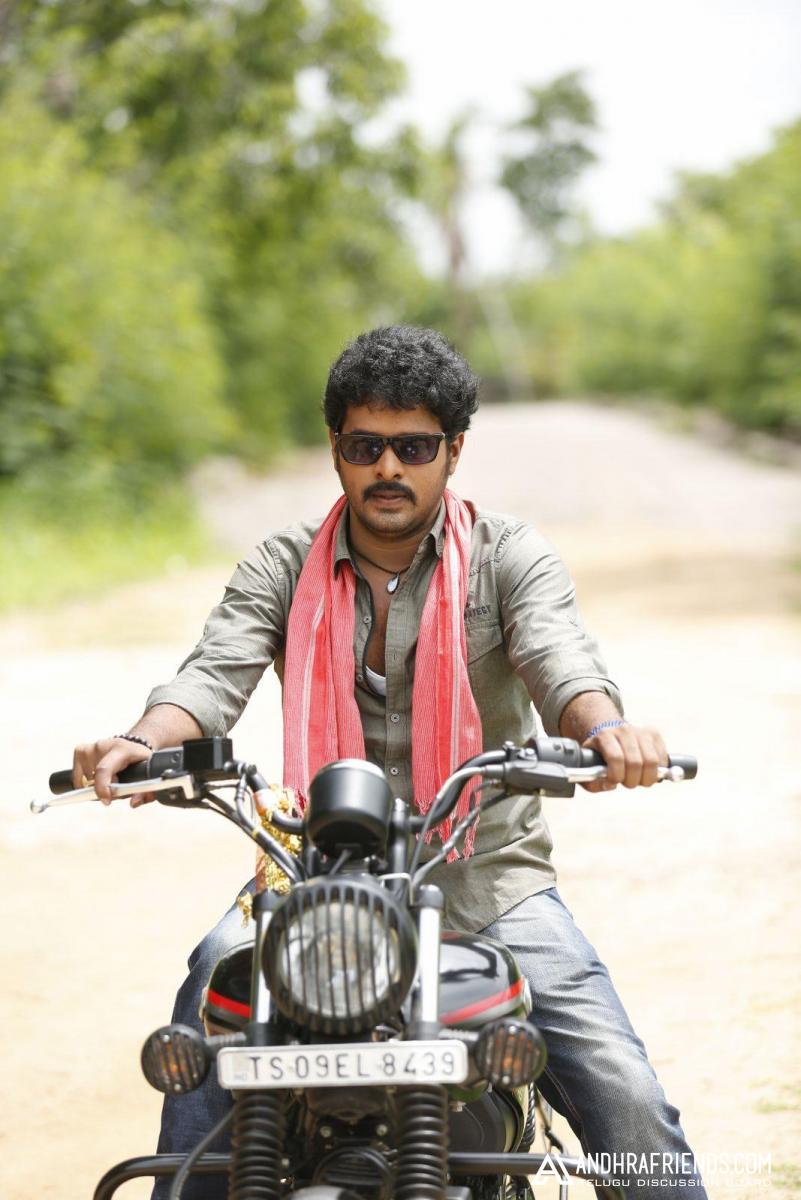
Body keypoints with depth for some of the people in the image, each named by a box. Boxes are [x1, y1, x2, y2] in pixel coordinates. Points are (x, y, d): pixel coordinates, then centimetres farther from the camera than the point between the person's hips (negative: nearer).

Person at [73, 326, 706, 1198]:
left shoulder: (509, 558, 2)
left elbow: (557, 655, -17)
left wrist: (603, 727, -41)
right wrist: (146, 741, -33)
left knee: (625, 1096, -15)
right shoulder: (284, 568, 7)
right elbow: (215, 674, -9)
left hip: (489, 876, -1)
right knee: (216, 976, -27)